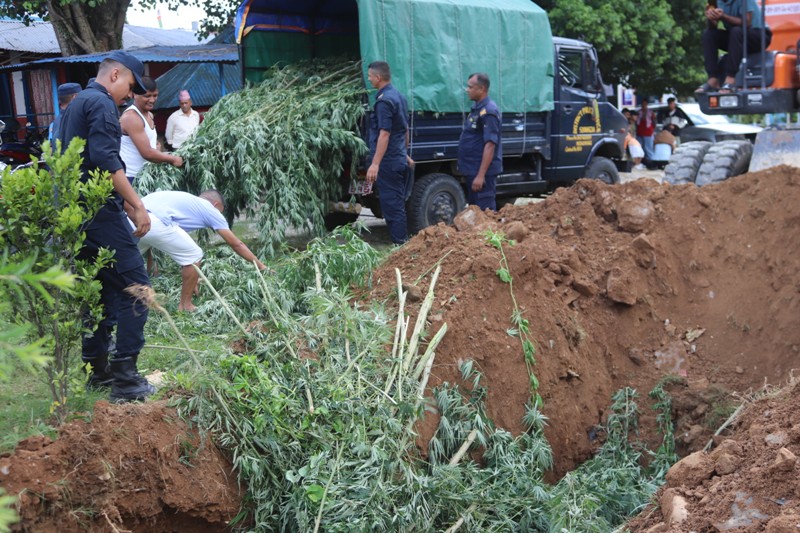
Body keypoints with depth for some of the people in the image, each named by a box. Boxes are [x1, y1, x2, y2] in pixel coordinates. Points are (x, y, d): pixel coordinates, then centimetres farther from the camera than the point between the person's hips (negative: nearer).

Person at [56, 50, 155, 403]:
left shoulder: (75, 105, 22)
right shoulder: (101, 103, -9)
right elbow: (105, 160, -22)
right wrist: (137, 205, -21)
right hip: (99, 211, -10)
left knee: (98, 290, 15)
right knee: (135, 288, -9)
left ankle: (96, 369, 20)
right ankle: (125, 378, -11)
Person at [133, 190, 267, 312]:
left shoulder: (186, 202, 37)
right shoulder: (210, 209, 18)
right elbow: (236, 244, 19)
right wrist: (261, 266, 28)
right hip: (153, 222, -8)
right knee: (194, 256, 8)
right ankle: (185, 306, 17)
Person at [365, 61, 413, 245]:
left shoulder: (384, 100, -16)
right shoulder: (399, 97, 13)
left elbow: (384, 134, -22)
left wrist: (375, 163, -25)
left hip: (387, 162, -9)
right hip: (399, 159, 9)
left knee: (391, 205, -4)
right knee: (398, 204, 15)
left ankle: (399, 244, -1)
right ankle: (403, 241, 20)